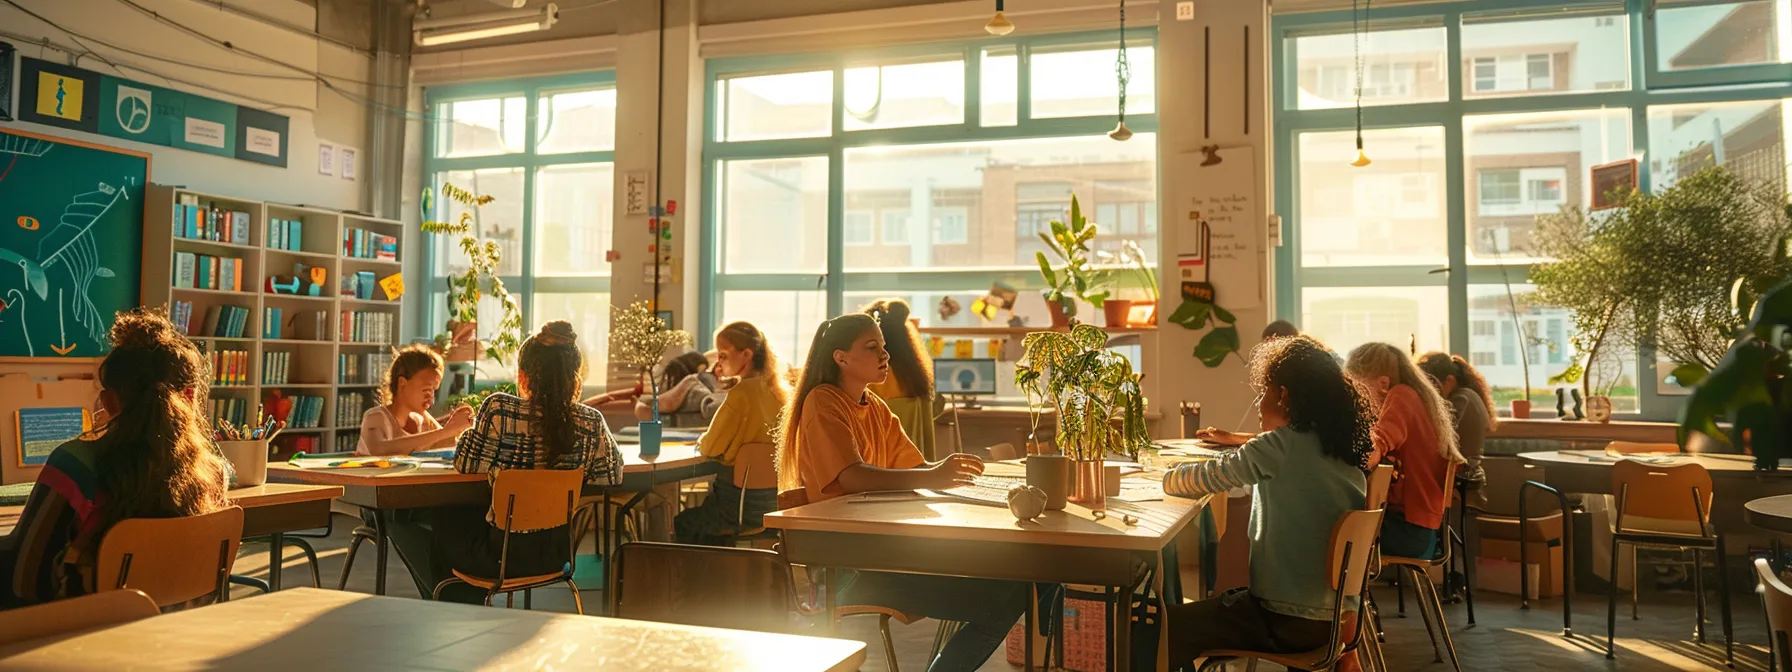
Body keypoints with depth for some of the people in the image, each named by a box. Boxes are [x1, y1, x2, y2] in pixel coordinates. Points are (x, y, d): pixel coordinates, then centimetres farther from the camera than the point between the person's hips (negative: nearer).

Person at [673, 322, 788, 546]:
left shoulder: (742, 392, -19)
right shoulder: (776, 391, 3)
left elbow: (710, 449, -13)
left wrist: (703, 440, 7)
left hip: (743, 504, -8)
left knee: (682, 523, 16)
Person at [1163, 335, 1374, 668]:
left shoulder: (1282, 446, -16)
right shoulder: (1345, 452, 5)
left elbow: (1206, 477, -7)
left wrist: (1169, 477, 11)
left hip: (1287, 620, -8)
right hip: (1333, 615, 8)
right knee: (1202, 610, 26)